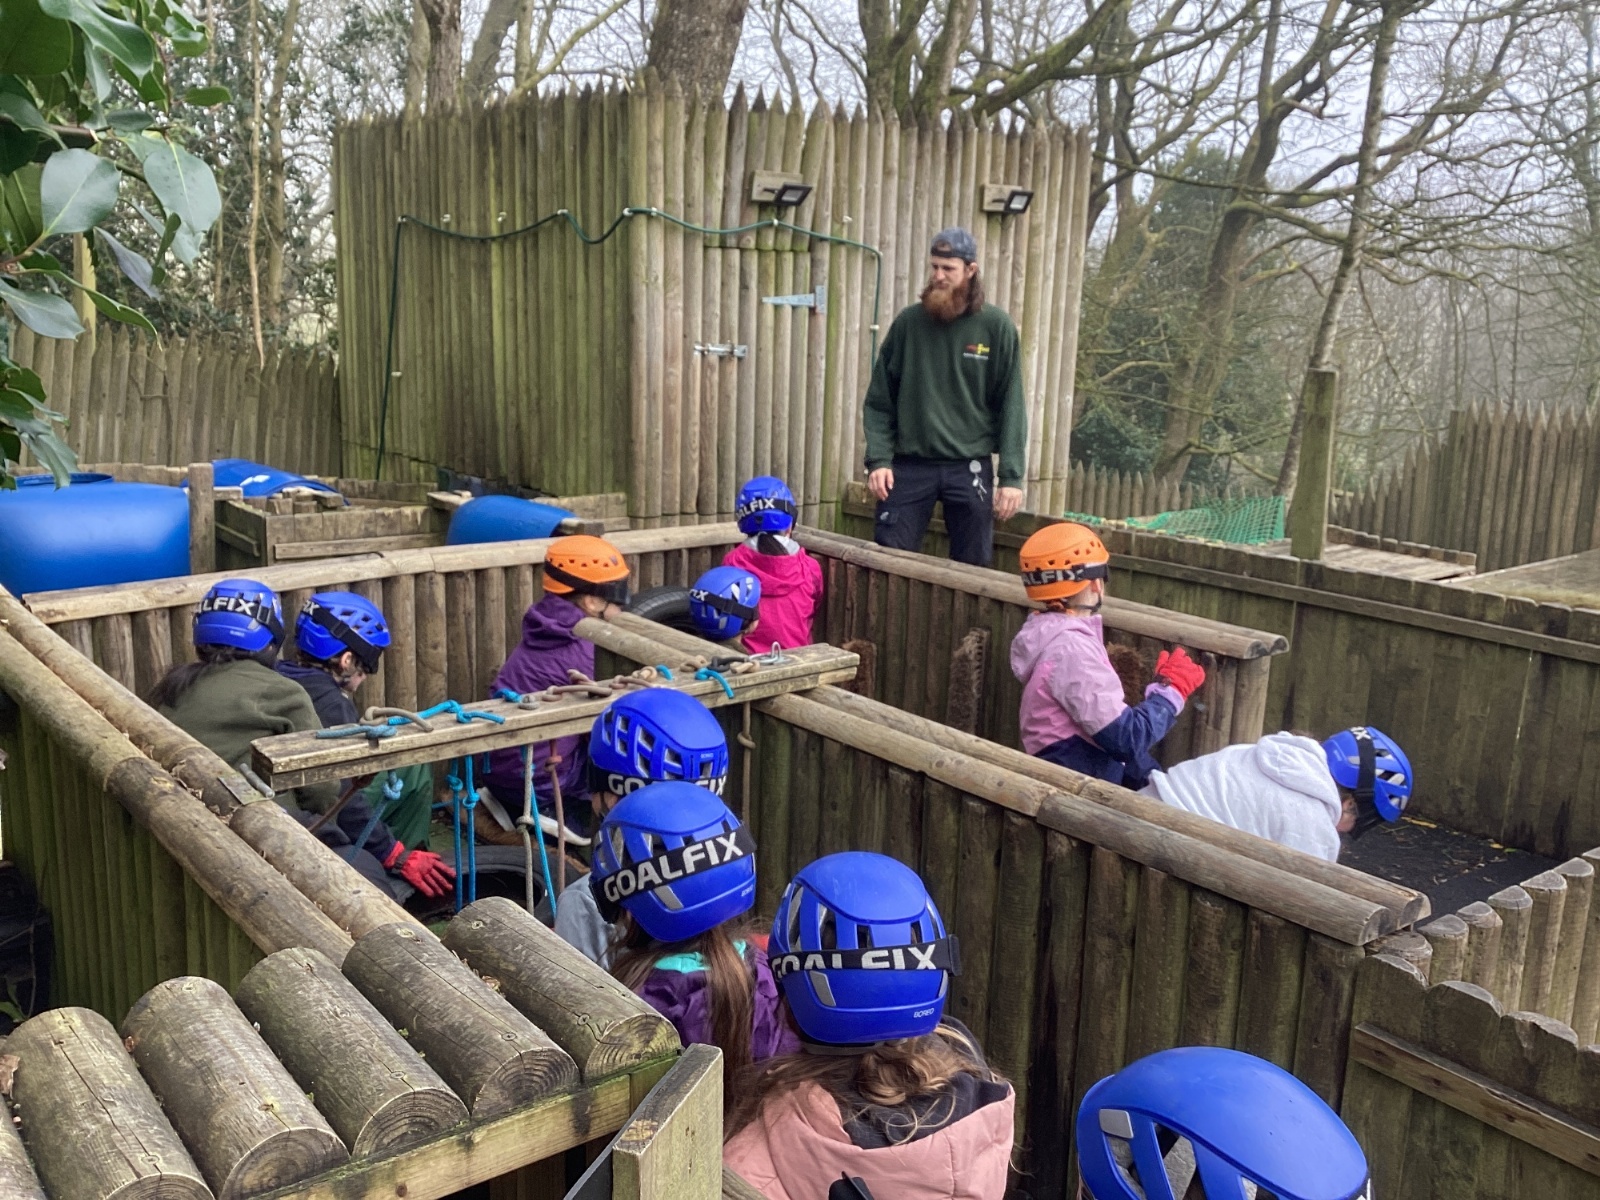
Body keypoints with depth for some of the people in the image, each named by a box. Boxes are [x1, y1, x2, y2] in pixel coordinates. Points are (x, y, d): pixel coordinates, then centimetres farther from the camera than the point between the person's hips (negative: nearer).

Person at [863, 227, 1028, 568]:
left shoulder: (996, 327, -2)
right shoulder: (908, 322, 3)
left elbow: (1011, 405, -3)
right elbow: (880, 399, 4)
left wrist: (1011, 476, -9)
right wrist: (878, 459, -6)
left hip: (970, 467, -1)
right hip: (909, 464, 1)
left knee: (973, 567, 7)